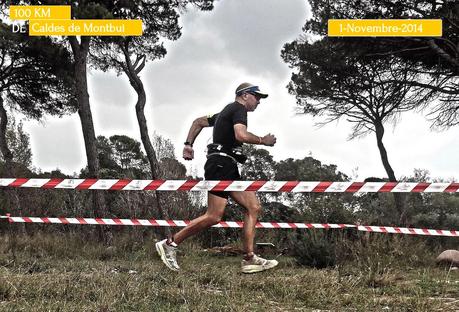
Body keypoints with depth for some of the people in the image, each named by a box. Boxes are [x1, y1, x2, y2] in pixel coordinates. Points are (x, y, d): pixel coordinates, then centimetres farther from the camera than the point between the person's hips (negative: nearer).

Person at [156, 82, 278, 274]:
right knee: (214, 216, -15)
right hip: (221, 163, -11)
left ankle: (249, 259, 0)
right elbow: (241, 135, -21)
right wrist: (263, 141, -6)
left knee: (254, 207, 2)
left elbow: (199, 122, 31)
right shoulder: (239, 109, -3)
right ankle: (169, 244, -6)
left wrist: (188, 144, 23)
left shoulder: (226, 112, 27)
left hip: (228, 168, 11)